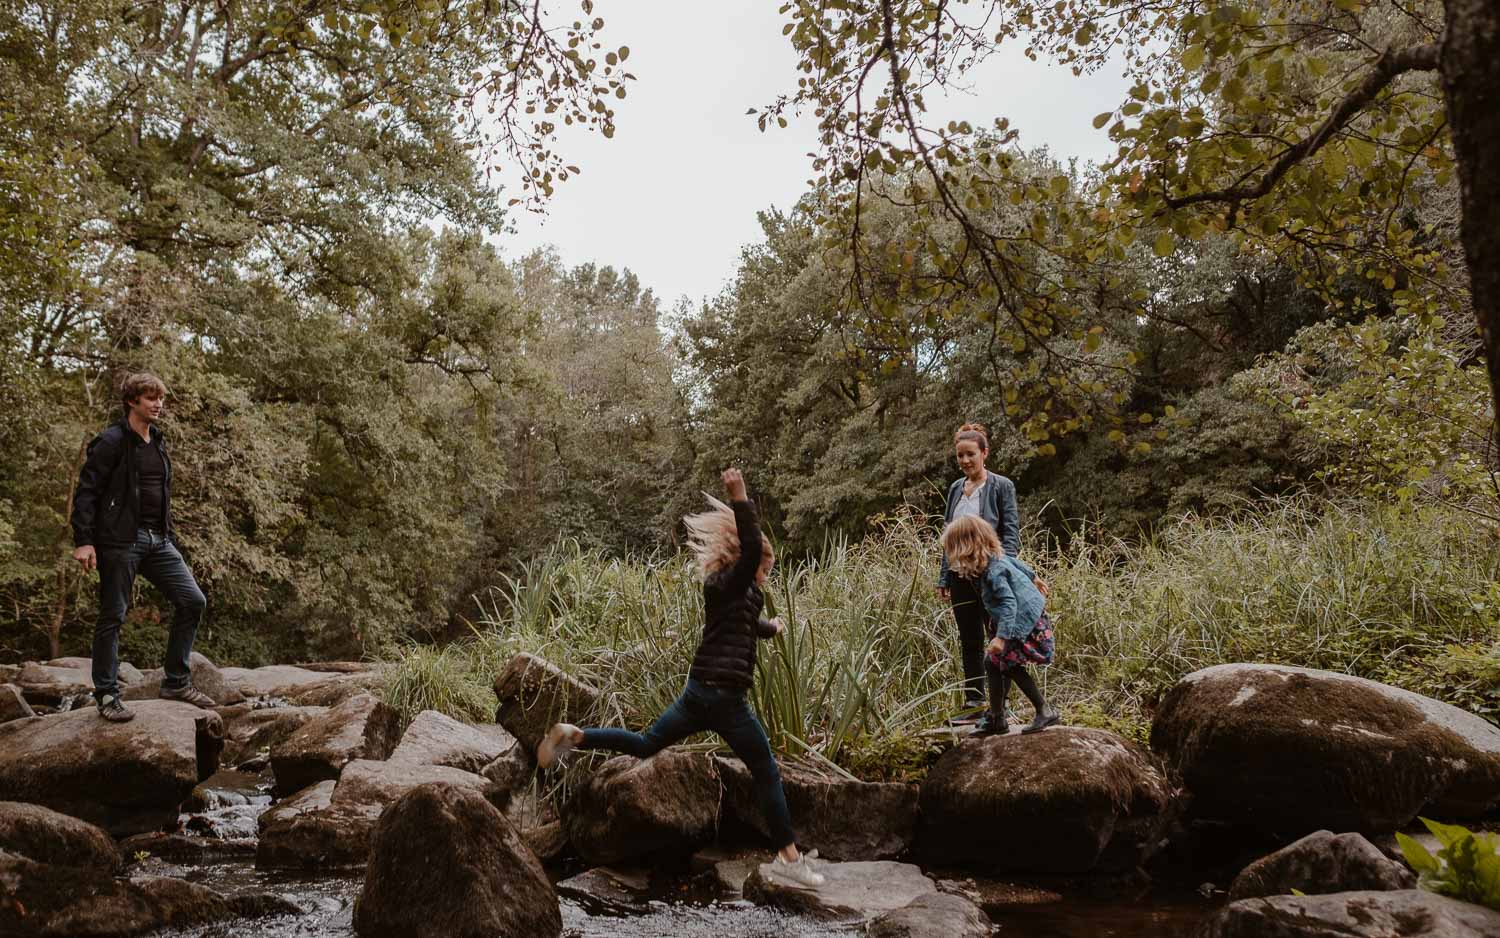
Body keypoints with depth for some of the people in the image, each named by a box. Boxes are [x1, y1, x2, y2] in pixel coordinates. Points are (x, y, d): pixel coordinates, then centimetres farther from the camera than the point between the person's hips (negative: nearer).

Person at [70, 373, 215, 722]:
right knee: (113, 616, 0)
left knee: (192, 600, 2)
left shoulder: (159, 443, 15)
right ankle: (107, 696, 11)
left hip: (157, 541, 7)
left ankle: (176, 681, 13)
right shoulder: (111, 441, -7)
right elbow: (86, 492, -11)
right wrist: (83, 541, -17)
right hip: (120, 542, -7)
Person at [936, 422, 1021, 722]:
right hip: (961, 576, 6)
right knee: (969, 642, 10)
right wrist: (944, 578, 10)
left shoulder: (1001, 486, -5)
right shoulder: (955, 488, 12)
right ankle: (974, 702, 17)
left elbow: (1011, 533, -8)